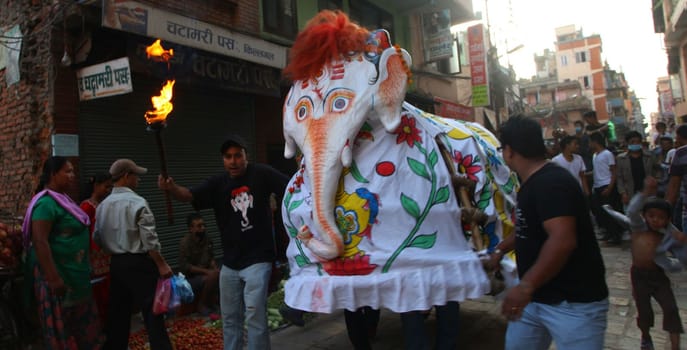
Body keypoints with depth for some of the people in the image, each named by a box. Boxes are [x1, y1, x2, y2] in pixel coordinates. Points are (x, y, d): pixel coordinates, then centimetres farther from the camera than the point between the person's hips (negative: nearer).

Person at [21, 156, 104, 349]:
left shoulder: (62, 199, 11)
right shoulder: (47, 203, -18)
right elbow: (40, 242, -25)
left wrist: (83, 270, 21)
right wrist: (53, 278, -26)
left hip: (73, 273, 10)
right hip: (59, 274, -10)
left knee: (80, 324, 18)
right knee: (61, 326, 4)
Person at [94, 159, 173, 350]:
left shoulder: (102, 205, 7)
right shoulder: (137, 203, -14)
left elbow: (97, 238, 14)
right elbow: (149, 240, -17)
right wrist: (162, 264, -11)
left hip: (116, 263, 7)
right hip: (139, 263, -7)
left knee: (118, 312, 16)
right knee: (152, 312, -3)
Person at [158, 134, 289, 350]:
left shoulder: (262, 174, -5)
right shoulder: (217, 183, 2)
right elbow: (189, 195, -11)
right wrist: (171, 188, -32)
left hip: (257, 259, -5)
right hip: (229, 263, 5)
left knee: (254, 317, -8)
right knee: (229, 318, 17)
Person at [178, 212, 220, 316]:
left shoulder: (206, 239, 2)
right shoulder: (185, 242, -17)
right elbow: (184, 266, -21)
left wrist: (215, 268, -10)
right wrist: (206, 271, -25)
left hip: (205, 273, 6)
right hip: (191, 278, -6)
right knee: (213, 276, -29)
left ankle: (211, 302, 4)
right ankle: (202, 305, -7)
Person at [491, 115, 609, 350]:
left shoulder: (551, 183, -22)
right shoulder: (531, 184, 10)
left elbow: (562, 240, -34)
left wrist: (526, 286, -33)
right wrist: (500, 249, 33)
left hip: (573, 304, -9)